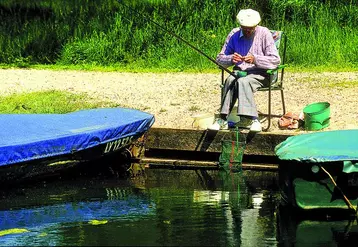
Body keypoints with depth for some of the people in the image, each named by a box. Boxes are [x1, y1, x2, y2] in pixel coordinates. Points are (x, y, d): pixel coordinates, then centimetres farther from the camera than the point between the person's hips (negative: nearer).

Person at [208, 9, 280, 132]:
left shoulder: (264, 34, -6)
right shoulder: (234, 34, 4)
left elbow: (276, 60, -10)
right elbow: (220, 58, 9)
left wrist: (255, 59, -23)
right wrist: (231, 59, -14)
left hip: (260, 73, -3)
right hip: (240, 71, 3)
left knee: (243, 81, -35)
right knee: (230, 80, -32)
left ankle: (253, 119, -41)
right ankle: (223, 119, -34)